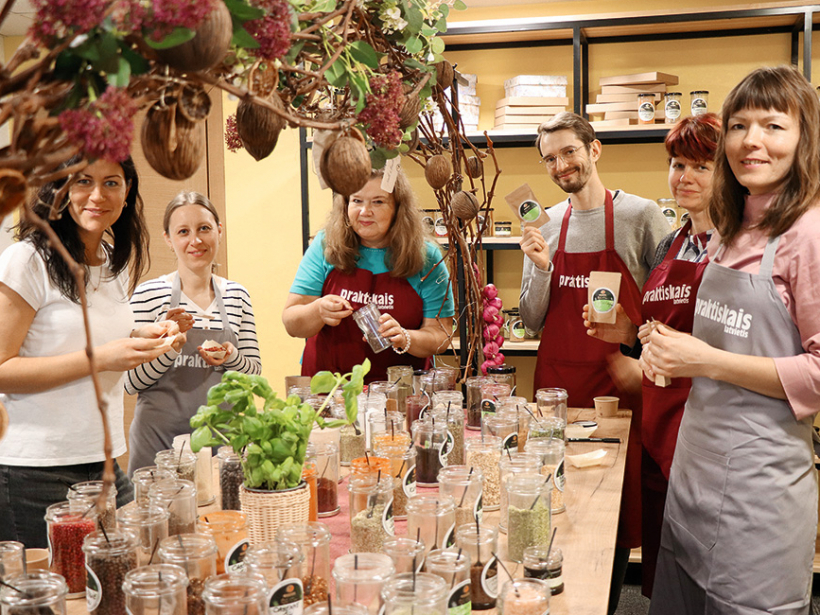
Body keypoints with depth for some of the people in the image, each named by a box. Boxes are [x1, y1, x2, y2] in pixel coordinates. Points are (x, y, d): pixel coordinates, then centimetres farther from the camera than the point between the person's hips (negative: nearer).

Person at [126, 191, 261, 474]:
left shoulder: (237, 295, 6)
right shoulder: (149, 293, -6)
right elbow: (131, 382, -8)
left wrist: (231, 357, -11)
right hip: (160, 439, -3)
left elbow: (254, 370, 10)